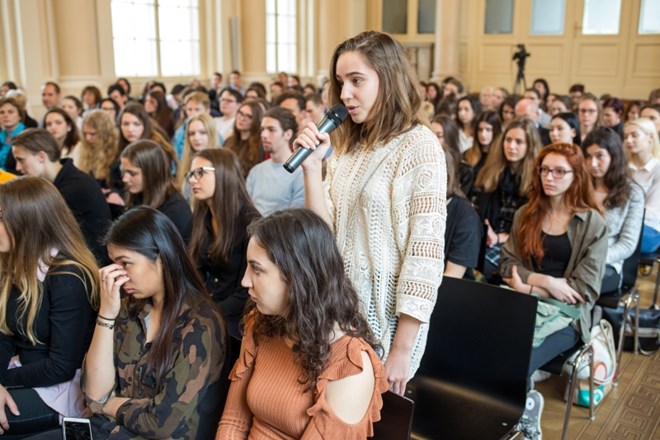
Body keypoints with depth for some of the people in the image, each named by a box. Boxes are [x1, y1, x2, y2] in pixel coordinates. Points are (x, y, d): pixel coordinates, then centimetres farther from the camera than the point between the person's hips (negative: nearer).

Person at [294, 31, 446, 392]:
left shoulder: (419, 147, -13)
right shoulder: (348, 146, 8)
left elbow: (425, 250, -16)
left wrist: (402, 349, -17)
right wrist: (312, 167, -10)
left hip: (387, 312, -6)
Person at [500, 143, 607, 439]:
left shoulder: (593, 224, -2)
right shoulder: (525, 215, 9)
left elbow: (586, 289, -6)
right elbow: (507, 265, 3)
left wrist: (531, 288, -10)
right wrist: (545, 281, -14)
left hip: (566, 317, -3)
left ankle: (522, 405, 5)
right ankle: (523, 402, 0)